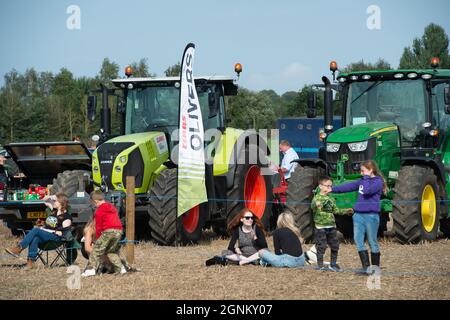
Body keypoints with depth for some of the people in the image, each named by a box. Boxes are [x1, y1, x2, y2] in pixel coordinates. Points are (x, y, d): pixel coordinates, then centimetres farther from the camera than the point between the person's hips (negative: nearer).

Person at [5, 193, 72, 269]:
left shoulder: (67, 217, -5)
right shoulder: (54, 211, 17)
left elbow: (63, 233, -13)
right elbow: (44, 200, 31)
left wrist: (46, 230, -14)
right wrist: (51, 197, 12)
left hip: (56, 237, -6)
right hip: (44, 235, 6)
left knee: (36, 230, -30)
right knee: (35, 239, -31)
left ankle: (19, 248, -36)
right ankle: (31, 261, -44)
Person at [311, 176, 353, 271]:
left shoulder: (331, 199, 14)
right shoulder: (317, 198, -8)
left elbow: (335, 210, 23)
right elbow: (312, 205, -28)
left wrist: (346, 211, 13)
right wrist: (316, 205, -51)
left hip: (331, 226, 7)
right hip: (320, 227, -7)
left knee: (335, 246, 9)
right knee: (321, 247, -3)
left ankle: (333, 264, 22)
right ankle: (320, 265, 7)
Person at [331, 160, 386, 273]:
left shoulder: (378, 181, -6)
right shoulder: (362, 181, 15)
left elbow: (367, 191, -21)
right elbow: (348, 186, 20)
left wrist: (367, 178, -11)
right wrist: (333, 190, 20)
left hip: (371, 215, -7)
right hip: (359, 214, 7)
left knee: (372, 241, 1)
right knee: (358, 240, -1)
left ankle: (375, 267, 11)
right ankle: (366, 267, 0)